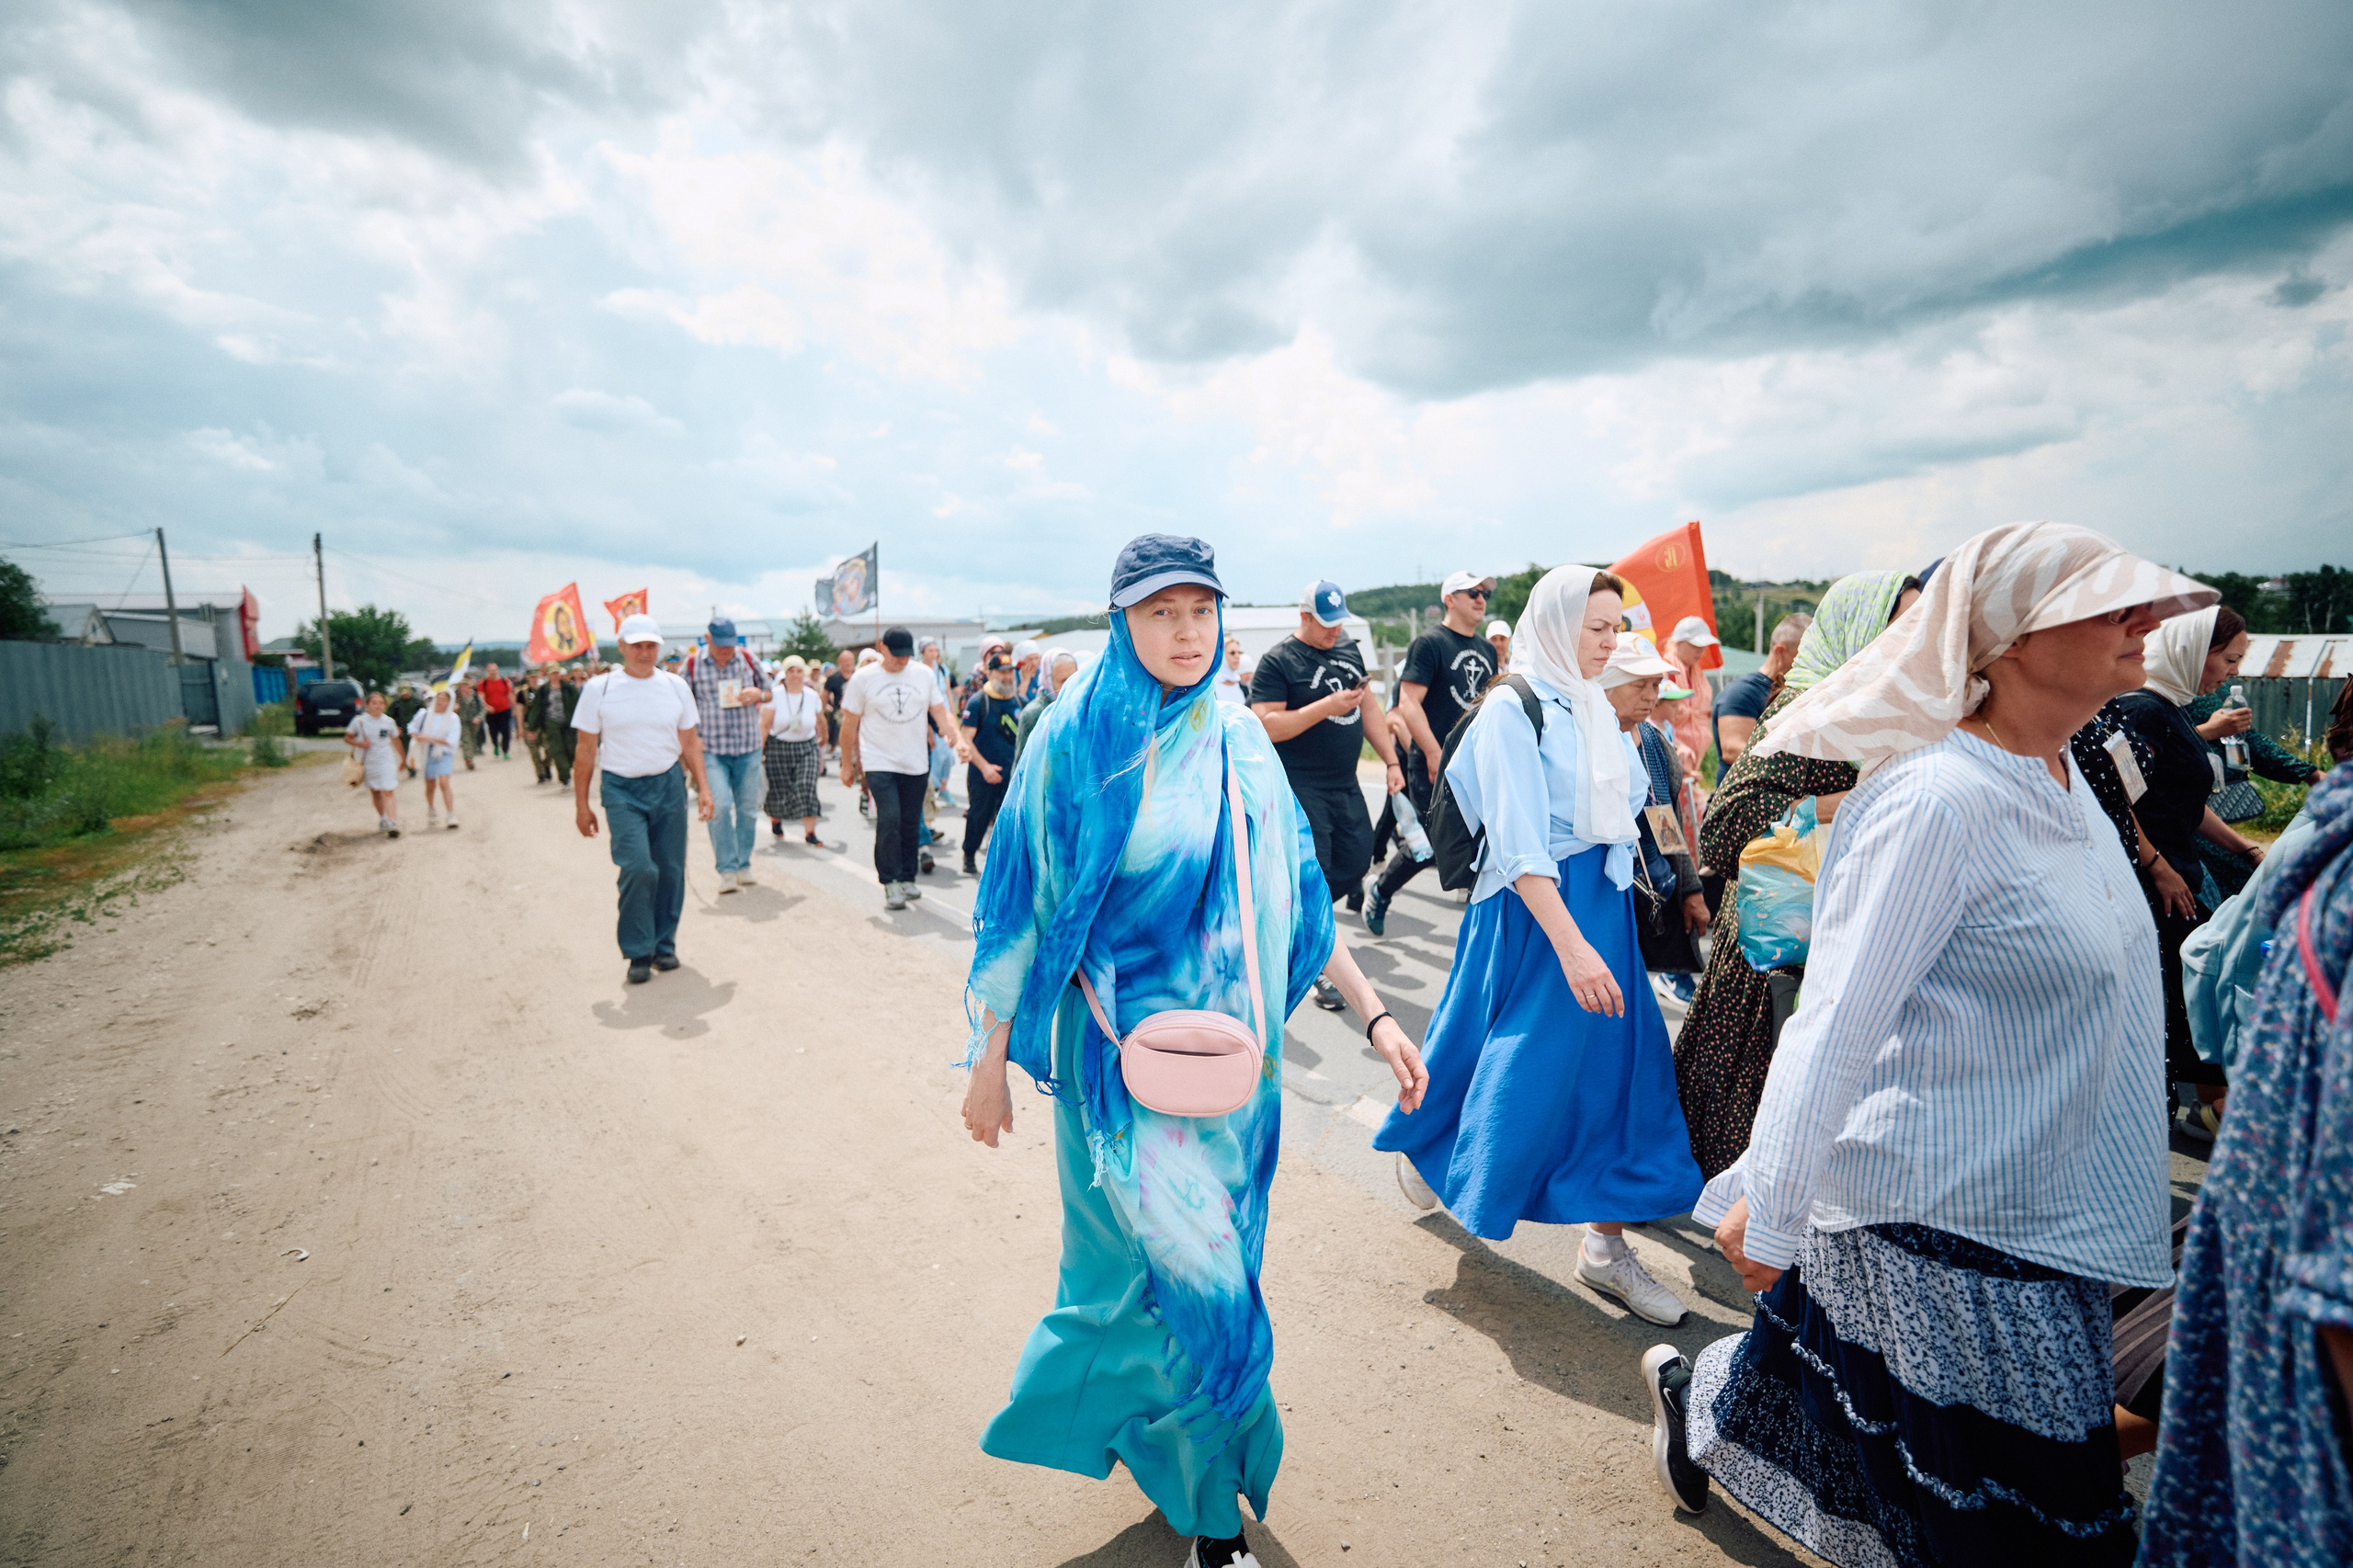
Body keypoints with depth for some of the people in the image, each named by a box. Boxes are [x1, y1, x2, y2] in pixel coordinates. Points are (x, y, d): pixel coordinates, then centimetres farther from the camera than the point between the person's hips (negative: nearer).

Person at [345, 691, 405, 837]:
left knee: (388, 792, -12)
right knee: (375, 792, 14)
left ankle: (393, 824, -20)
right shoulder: (359, 721, -2)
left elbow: (395, 741, 15)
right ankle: (382, 819, 32)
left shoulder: (389, 722, 1)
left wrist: (403, 759, 24)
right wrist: (359, 744, -14)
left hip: (386, 760, -2)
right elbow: (347, 738, 7)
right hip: (368, 762, 2)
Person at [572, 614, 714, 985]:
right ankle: (638, 953, 3)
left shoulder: (676, 686, 7)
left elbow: (690, 742, 12)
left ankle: (664, 945, 22)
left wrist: (703, 786, 3)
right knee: (638, 868, -13)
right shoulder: (599, 689, 0)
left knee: (671, 869, 5)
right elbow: (585, 750, 3)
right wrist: (581, 804, 3)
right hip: (622, 790, -2)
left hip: (669, 785, 3)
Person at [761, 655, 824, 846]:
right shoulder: (775, 696, -6)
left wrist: (820, 751, 14)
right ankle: (776, 818, 38)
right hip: (779, 749, -1)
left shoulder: (812, 696, 2)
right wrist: (759, 751, -10)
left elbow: (818, 726, 11)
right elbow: (764, 725, -6)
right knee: (780, 789, 6)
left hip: (806, 748, 1)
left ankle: (810, 833, -10)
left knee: (807, 788, -12)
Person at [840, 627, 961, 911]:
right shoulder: (863, 678, -3)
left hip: (916, 763, 3)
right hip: (879, 762, -3)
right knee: (889, 818, -16)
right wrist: (847, 764, 4)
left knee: (910, 824, 8)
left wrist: (957, 740, -8)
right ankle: (890, 882, -7)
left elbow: (940, 712, 8)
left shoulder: (923, 674, 5)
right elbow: (849, 724, 2)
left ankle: (907, 878, 23)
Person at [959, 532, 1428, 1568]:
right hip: (1121, 1052, -4)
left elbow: (1293, 891, 6)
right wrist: (991, 1061, -3)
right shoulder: (1075, 739, -9)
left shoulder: (1239, 741, 2)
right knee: (1184, 1269, -4)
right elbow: (1025, 905, -5)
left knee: (1206, 1265, 14)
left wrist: (1373, 1014, 1)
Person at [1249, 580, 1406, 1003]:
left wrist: (1391, 761, 10)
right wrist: (1327, 706, -22)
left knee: (1357, 860, 10)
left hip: (1346, 784, 7)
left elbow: (1369, 706, 16)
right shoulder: (1278, 661, -11)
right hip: (1302, 789, -7)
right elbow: (1266, 726, -18)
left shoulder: (1349, 648, 12)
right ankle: (1323, 973, 12)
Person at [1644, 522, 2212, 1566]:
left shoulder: (2064, 776, 3)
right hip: (1946, 1213, -8)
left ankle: (1695, 1404, 45)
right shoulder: (1940, 799, -26)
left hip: (2038, 1197, 8)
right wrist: (1771, 1210, -23)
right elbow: (1837, 1022, -26)